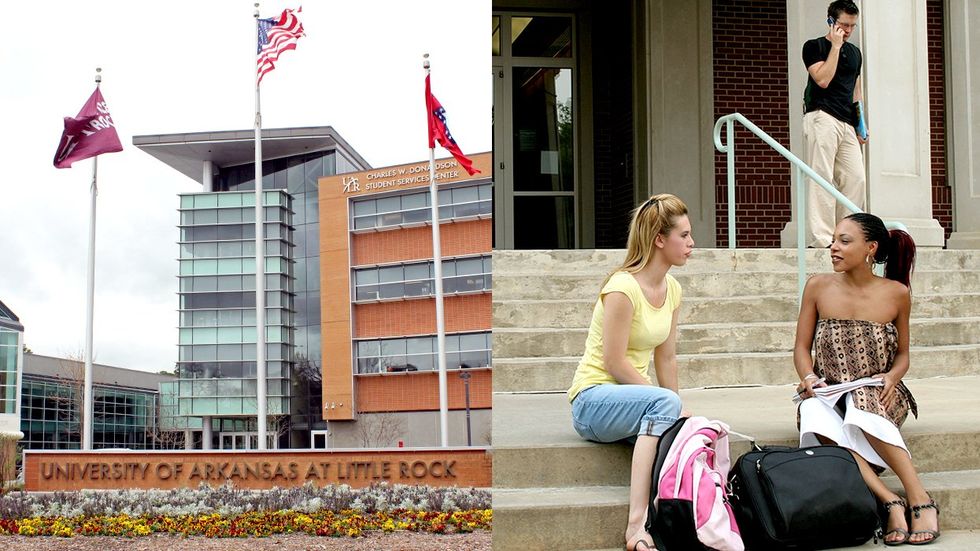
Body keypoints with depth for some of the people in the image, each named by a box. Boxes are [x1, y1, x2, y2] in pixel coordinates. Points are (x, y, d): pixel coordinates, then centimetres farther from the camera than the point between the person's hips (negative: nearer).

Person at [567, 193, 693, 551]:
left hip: (631, 396, 7)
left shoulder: (672, 289, 8)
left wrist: (674, 411, -3)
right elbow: (615, 364, -18)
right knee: (663, 402, -36)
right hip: (592, 401, -7)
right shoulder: (623, 288, -17)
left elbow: (666, 357, 8)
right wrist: (669, 404, -15)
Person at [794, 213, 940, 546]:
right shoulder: (819, 287, 2)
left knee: (860, 403, -38)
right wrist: (809, 378, -13)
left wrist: (892, 377, -11)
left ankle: (919, 499, -36)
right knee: (815, 414, -36)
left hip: (880, 396, -1)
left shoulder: (896, 293, 1)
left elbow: (902, 354, 11)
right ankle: (891, 502, -40)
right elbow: (802, 348, 8)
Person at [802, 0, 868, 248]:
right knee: (822, 178, -11)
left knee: (855, 178, -2)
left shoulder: (854, 52, 22)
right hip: (822, 118, -7)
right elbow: (822, 79, -14)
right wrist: (835, 46, -9)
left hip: (846, 124, 7)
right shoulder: (814, 46, 1)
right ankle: (820, 238, -15)